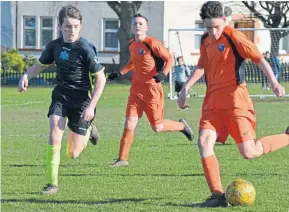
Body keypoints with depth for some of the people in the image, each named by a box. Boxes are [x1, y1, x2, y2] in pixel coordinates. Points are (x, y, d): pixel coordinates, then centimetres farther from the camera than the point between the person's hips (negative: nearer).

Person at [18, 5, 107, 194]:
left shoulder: (85, 49, -18)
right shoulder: (55, 46, -2)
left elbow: (101, 79, -13)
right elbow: (40, 65, 16)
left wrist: (91, 106, -18)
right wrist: (26, 76, -5)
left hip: (81, 99, -4)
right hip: (61, 95, 4)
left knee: (73, 153, 2)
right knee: (54, 135, -20)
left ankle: (88, 130, 37)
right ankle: (53, 184, -10)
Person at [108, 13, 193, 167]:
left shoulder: (152, 44, -13)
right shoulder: (132, 45, 8)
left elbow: (169, 59, -9)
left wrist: (163, 74, -25)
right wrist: (120, 73, 18)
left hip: (152, 89, -5)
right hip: (136, 89, 5)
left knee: (157, 127, 3)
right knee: (129, 124, -4)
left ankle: (181, 126, 31)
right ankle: (122, 159, 1)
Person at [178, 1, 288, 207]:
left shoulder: (234, 37, -9)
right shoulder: (206, 40, 13)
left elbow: (259, 59, -12)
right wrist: (186, 87, 14)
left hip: (234, 98, -7)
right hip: (213, 100, 7)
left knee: (249, 151, -11)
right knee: (204, 141, -15)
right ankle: (218, 196, -13)